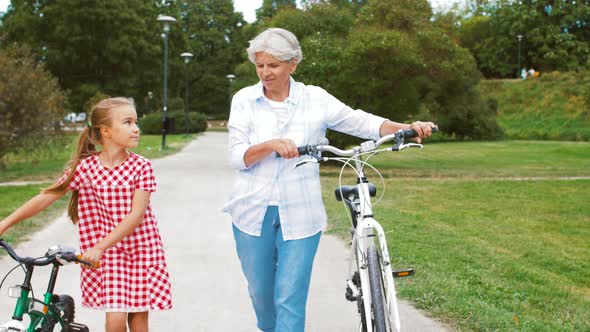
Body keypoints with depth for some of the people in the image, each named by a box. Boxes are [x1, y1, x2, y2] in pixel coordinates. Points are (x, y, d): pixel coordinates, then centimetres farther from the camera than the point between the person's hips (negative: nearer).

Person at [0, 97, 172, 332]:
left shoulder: (141, 167, -8)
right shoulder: (85, 167, -6)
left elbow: (137, 214, -17)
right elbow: (45, 198, -2)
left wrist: (100, 246, -26)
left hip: (142, 252, 0)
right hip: (108, 256, 0)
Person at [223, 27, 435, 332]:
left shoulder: (315, 99, -2)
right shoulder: (244, 99, -1)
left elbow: (361, 122, 0)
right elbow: (237, 157, -8)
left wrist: (405, 128, -17)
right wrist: (271, 145, -27)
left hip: (299, 215, -1)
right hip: (253, 212, 2)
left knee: (290, 298, -6)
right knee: (261, 292, 15)